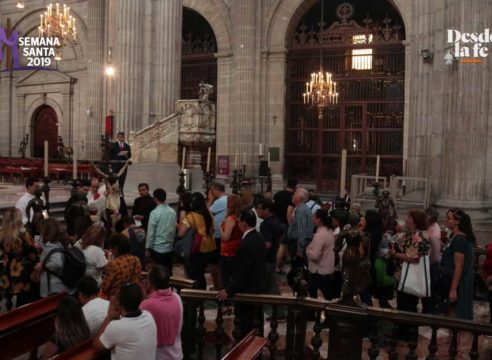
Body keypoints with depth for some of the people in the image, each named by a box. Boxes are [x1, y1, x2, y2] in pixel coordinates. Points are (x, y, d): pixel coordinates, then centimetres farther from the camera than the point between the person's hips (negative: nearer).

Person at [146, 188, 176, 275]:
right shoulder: (173, 212, 2)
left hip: (158, 248, -5)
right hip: (170, 248, 5)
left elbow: (151, 232, -12)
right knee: (168, 273, 13)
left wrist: (147, 248, -3)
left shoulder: (155, 213, -14)